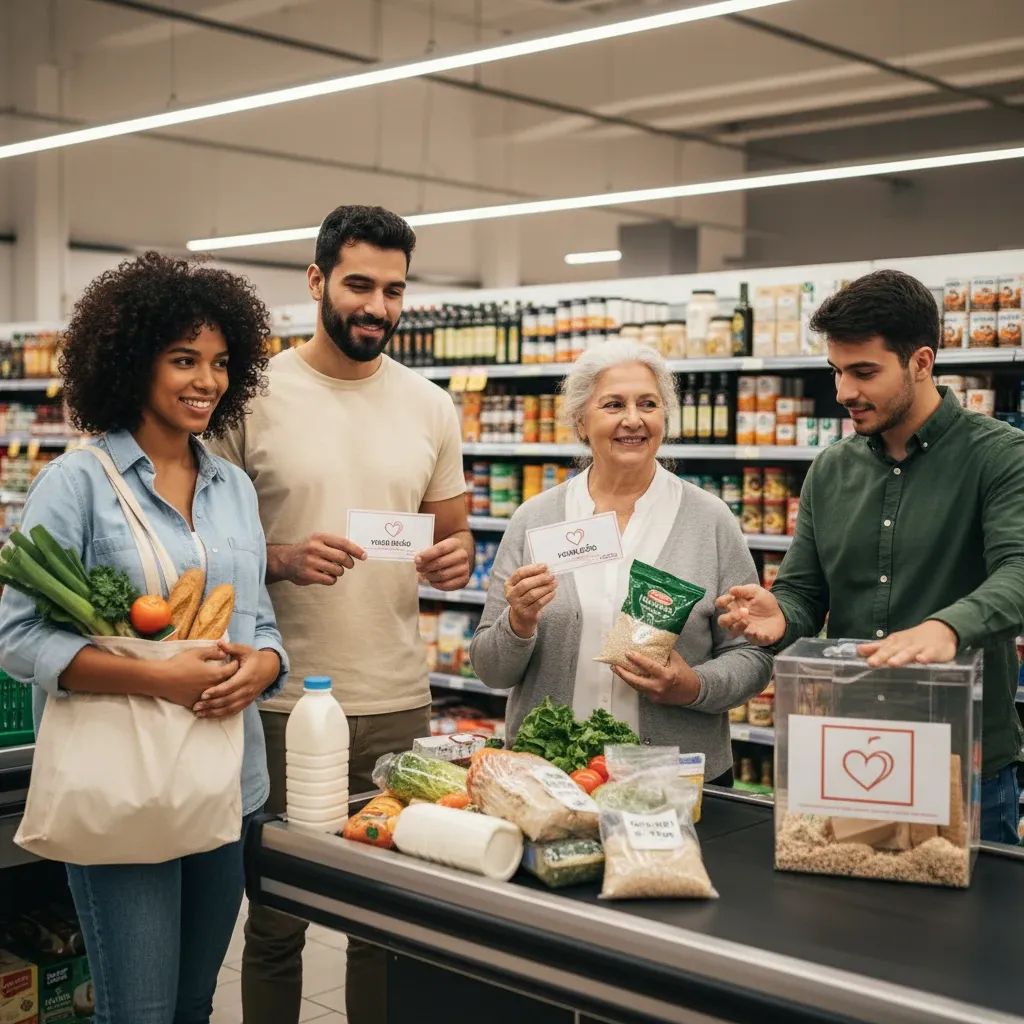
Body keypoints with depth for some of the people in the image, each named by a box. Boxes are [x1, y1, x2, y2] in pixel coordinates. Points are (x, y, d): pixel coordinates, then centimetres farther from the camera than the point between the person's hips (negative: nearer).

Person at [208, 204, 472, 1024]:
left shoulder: (431, 407, 6)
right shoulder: (255, 395, -4)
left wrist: (455, 557, -8)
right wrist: (282, 560, -20)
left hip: (399, 701, 3)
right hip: (283, 700, -3)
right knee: (276, 921, 10)